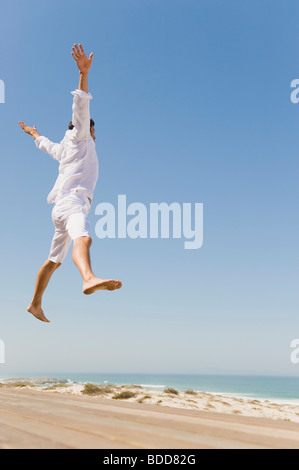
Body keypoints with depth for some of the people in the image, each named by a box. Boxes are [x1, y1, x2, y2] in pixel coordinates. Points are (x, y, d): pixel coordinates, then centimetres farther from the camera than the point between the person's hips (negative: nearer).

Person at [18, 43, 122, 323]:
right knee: (83, 238, -38)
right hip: (71, 200, -10)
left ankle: (35, 305, 23)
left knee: (54, 260, 15)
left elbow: (46, 145, 50)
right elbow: (81, 109, -7)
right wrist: (84, 74, -16)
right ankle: (89, 279, -66)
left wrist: (33, 133, 70)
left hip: (63, 207, 10)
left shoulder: (63, 150, 30)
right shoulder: (79, 138, 9)